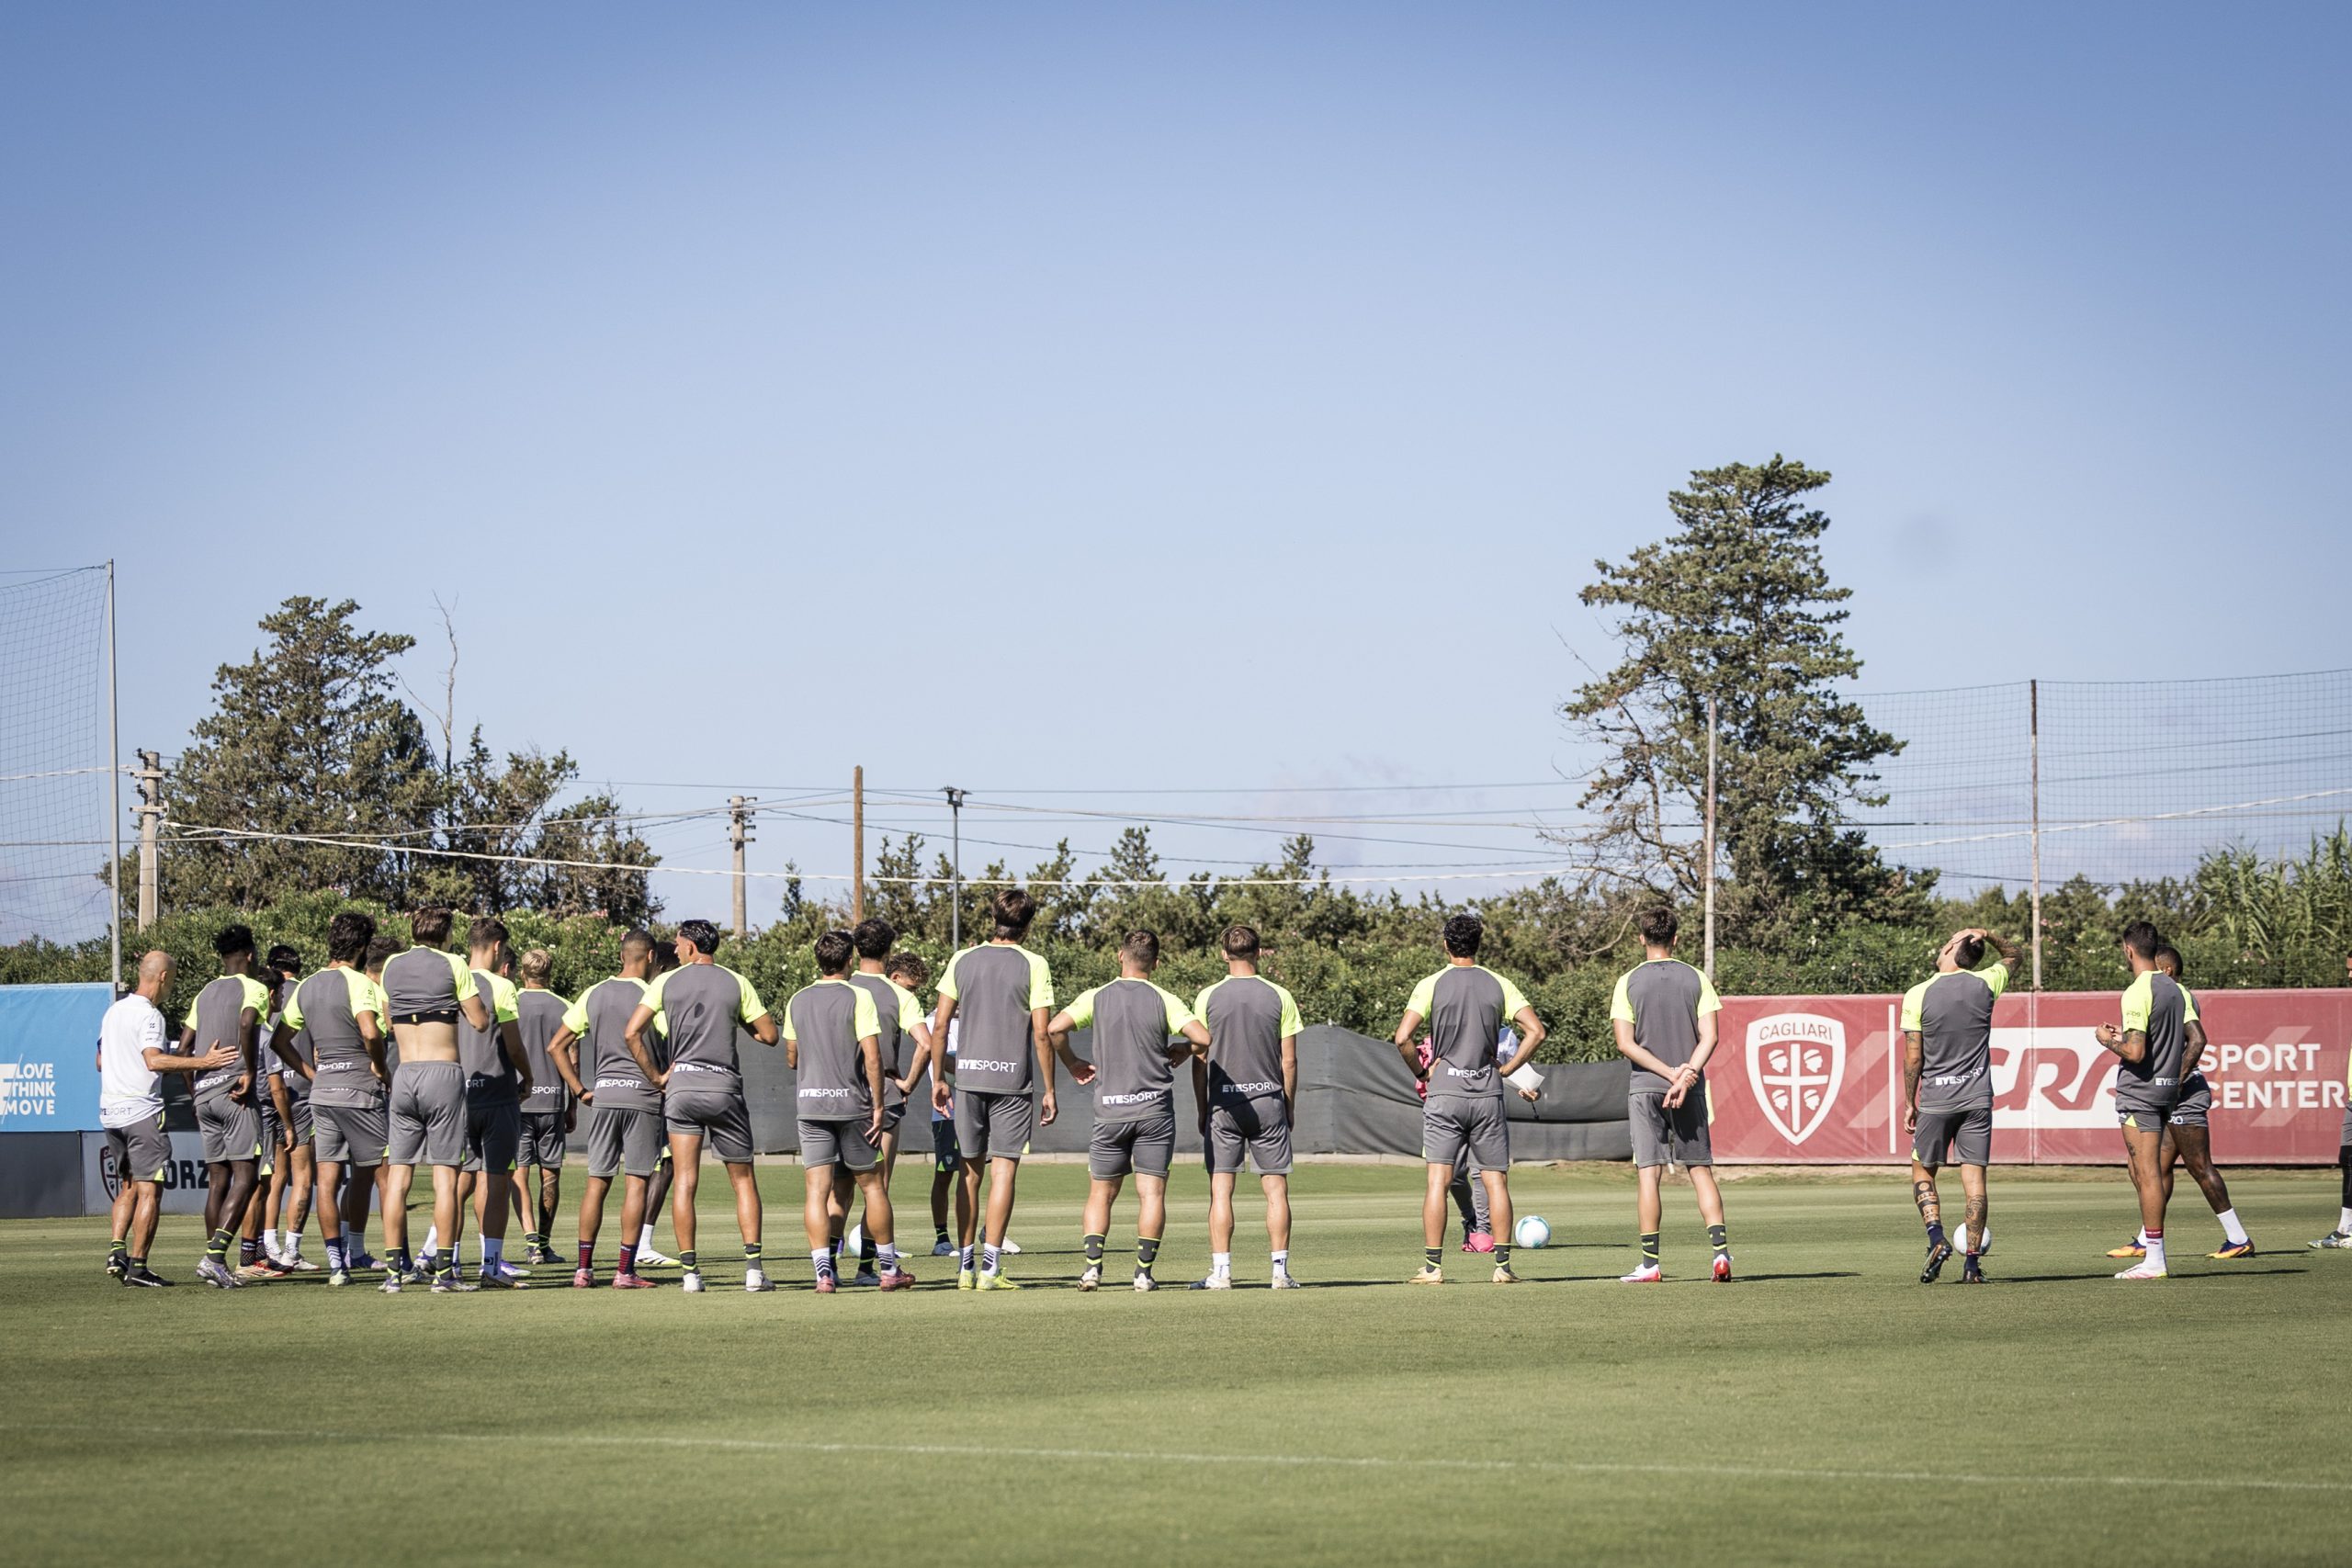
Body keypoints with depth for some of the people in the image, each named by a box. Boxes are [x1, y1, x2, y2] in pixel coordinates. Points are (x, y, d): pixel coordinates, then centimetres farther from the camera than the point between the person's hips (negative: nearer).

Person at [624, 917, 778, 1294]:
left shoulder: (667, 982, 3)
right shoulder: (736, 983, 3)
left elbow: (632, 1033, -4)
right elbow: (769, 1035, 4)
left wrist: (655, 1077, 4)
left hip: (682, 1083, 0)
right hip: (725, 1087, 0)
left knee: (685, 1183, 1)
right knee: (743, 1180, 8)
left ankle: (690, 1272, -3)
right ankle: (753, 1268, -2)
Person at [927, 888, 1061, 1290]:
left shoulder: (962, 961, 6)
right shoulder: (1034, 966, -3)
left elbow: (940, 1024, 5)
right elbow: (1041, 1034, -7)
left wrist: (937, 1079, 12)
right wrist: (1049, 1090, -1)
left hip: (968, 1076, 3)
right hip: (1013, 1078, -3)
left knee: (969, 1171, 10)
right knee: (1003, 1170, -1)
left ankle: (965, 1267, 12)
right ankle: (990, 1267, -6)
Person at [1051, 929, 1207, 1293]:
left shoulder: (1096, 997, 0)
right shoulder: (1164, 1000, -2)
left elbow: (1054, 1028, -12)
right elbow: (1203, 1037, -12)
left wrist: (1072, 1064, 4)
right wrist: (1180, 1050, 10)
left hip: (1110, 1111, 1)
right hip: (1155, 1109, -1)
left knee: (1101, 1194, 10)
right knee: (1152, 1193, 2)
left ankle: (1092, 1267, -2)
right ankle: (1144, 1271, -3)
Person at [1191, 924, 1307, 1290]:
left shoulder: (1208, 997, 0)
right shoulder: (1280, 997, 1)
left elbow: (1199, 1060, 1)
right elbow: (1289, 1060, 2)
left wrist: (1202, 1110, 9)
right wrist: (1289, 1108, 11)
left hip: (1223, 1102, 0)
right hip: (1269, 1101, 0)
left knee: (1221, 1190, 1)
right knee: (1276, 1188, 3)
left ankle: (1221, 1271, -4)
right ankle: (1281, 1270, 0)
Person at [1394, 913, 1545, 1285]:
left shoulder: (1432, 985, -2)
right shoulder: (1498, 984, 4)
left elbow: (1403, 1038, -12)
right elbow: (1535, 1031, -3)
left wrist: (1420, 1072, 3)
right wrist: (1505, 1070, 4)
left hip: (1444, 1092, -2)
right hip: (1488, 1094, 2)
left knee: (1437, 1180, -2)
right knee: (1496, 1180, 7)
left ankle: (1432, 1267, -6)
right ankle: (1503, 1266, 5)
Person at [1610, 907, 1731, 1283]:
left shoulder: (1628, 982, 0)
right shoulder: (1696, 979, 4)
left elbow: (1625, 1044, -8)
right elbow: (1708, 1037, -5)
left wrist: (1670, 1072, -10)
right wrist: (1684, 1077, -13)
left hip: (1645, 1085, -2)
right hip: (1691, 1089, 2)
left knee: (1648, 1174, -1)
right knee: (1701, 1170, 7)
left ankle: (1651, 1264, -3)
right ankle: (1720, 1251, -5)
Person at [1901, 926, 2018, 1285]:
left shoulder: (1918, 995, -6)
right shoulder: (1984, 985, 0)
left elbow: (1913, 1058, -4)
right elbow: (2012, 954, 22)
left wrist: (1909, 1103, 5)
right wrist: (1986, 935, 6)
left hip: (1935, 1099, -2)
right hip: (1978, 1097, 2)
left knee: (1922, 1172, 13)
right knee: (1974, 1178, 2)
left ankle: (1937, 1239, -8)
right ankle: (1973, 1262, -1)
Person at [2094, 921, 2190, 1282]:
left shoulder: (2137, 993, -16)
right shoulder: (2175, 989, 10)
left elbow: (2135, 1052, -22)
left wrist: (2108, 1040, -4)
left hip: (2139, 1091, -8)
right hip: (2168, 1090, 8)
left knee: (2147, 1174, -7)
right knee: (2142, 1173, 16)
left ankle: (2154, 1260, -7)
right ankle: (2151, 1248, 14)